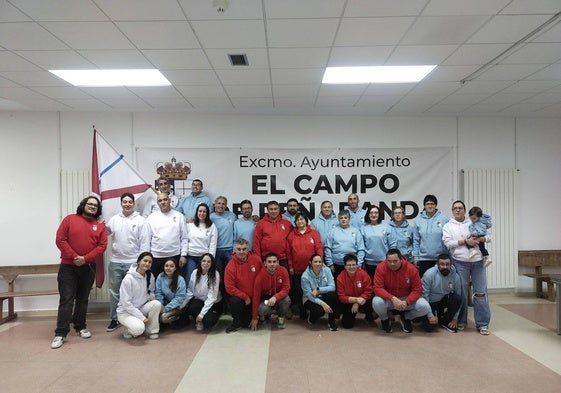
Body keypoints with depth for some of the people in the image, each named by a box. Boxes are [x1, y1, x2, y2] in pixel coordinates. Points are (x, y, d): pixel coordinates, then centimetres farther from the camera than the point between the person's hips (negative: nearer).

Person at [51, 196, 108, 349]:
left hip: (88, 267, 2)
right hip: (68, 266, -2)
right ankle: (61, 333, 2)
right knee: (66, 299, -3)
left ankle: (80, 327, 24)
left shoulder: (100, 226, 4)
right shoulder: (70, 219, 0)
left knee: (83, 298, 12)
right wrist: (74, 257, -14)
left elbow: (102, 245, -4)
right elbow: (60, 240, -6)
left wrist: (85, 258, -15)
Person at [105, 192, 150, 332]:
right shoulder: (114, 219, 6)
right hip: (115, 262, 3)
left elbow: (144, 242, -5)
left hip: (133, 263, -3)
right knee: (114, 292, 12)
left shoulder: (140, 220, -3)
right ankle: (114, 319, 25)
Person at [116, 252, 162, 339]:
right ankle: (129, 331, 3)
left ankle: (151, 330, -6)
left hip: (141, 309, 6)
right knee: (139, 328, -33)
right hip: (125, 312, -5)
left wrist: (151, 296, -11)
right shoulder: (128, 279, -20)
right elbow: (126, 303, -20)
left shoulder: (150, 277, -2)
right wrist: (142, 317, -22)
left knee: (157, 304, -25)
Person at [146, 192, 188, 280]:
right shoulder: (151, 217, 5)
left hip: (175, 256, 0)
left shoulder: (179, 216, 4)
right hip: (156, 257, 1)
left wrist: (183, 255, -3)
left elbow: (184, 238, 3)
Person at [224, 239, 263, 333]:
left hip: (255, 297, 2)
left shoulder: (256, 260, -11)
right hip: (239, 296, -1)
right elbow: (230, 288, -16)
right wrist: (245, 297, -16)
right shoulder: (230, 266, -17)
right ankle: (237, 323, -6)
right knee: (235, 301, -33)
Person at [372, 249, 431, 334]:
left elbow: (417, 289, -12)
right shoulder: (381, 268, -20)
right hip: (388, 299, -1)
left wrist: (406, 302, -29)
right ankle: (385, 319, 4)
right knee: (376, 303, -34)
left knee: (425, 307, -24)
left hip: (406, 298, 1)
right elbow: (378, 288, -22)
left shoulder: (411, 269, -17)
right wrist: (393, 298, -37)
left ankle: (406, 318, 10)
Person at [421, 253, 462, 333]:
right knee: (430, 327, -19)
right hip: (430, 302, -3)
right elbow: (424, 295, -20)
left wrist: (455, 318, -7)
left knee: (457, 298, -27)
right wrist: (430, 316, -21)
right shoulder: (429, 274, -23)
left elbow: (458, 300, -7)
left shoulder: (455, 276, -14)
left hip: (444, 300, 3)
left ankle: (445, 321, -4)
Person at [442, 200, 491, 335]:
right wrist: (465, 241, -12)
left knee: (481, 293, 1)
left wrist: (479, 239, -8)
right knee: (461, 293, 5)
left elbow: (488, 236, 12)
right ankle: (461, 321, 19)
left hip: (478, 261, 2)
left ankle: (482, 324, 10)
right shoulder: (448, 226, 6)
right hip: (460, 262, -2)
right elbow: (448, 242, -7)